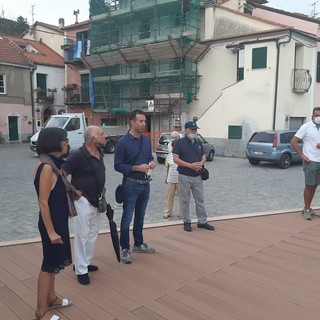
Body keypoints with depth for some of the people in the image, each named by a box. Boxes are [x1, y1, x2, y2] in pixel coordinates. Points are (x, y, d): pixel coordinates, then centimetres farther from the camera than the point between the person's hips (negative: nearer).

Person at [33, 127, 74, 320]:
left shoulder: (53, 164, 5)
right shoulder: (47, 167, -23)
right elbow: (43, 202, -23)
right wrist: (51, 231, -21)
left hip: (58, 220, 9)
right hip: (52, 222, -9)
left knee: (54, 261, 21)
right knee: (49, 263, 4)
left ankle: (51, 298, 39)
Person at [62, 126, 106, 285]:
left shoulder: (100, 154, 4)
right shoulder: (78, 156, -20)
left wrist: (101, 193, 14)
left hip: (95, 201, 8)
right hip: (82, 200, -8)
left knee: (93, 233, 17)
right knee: (82, 235, 0)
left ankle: (85, 263, 33)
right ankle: (81, 270, 12)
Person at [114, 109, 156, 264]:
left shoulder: (147, 140, 7)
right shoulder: (123, 142, -12)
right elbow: (118, 166, -12)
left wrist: (152, 163, -4)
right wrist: (137, 168, -21)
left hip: (145, 184, 6)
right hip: (131, 185, -6)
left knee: (140, 216, 18)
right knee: (127, 218, 2)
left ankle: (139, 244, 32)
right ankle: (125, 249, 15)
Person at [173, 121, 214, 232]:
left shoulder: (198, 142, 12)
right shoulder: (180, 142, -6)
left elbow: (203, 156, 16)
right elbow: (175, 159, -12)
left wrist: (201, 163, -8)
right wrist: (190, 165, -19)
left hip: (197, 176, 5)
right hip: (185, 177, -5)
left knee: (200, 200, 10)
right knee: (185, 201, 5)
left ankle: (202, 221, 20)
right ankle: (187, 222, 18)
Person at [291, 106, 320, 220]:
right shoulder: (306, 127, -7)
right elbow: (293, 141, -9)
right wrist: (302, 156, -12)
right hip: (310, 161, -5)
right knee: (309, 185, -3)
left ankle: (308, 208, 21)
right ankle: (307, 209, 8)